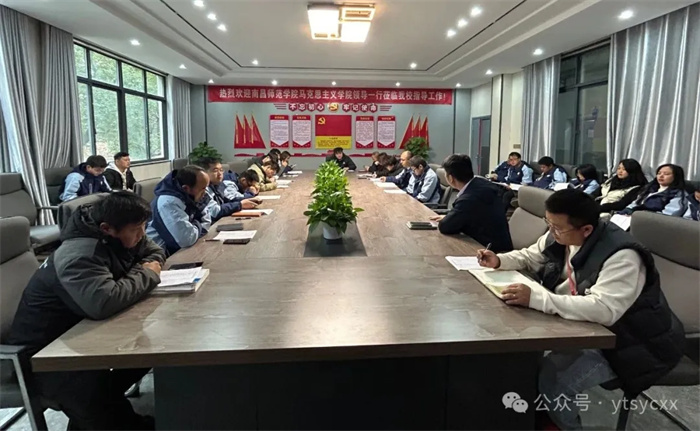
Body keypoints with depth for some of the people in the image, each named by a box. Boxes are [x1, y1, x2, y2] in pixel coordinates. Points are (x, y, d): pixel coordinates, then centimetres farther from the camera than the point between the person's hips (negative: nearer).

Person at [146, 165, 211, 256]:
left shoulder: (190, 197, -3)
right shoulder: (169, 202, -28)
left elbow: (206, 221, 6)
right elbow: (187, 239, -33)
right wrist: (197, 226, -14)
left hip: (179, 248, 8)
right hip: (162, 254, -8)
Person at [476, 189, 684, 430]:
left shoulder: (621, 257, -31)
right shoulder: (560, 236, -6)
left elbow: (604, 310, -44)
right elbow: (529, 257, 12)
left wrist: (535, 298, -47)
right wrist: (499, 261, -8)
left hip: (628, 343, -8)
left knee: (551, 378, -24)